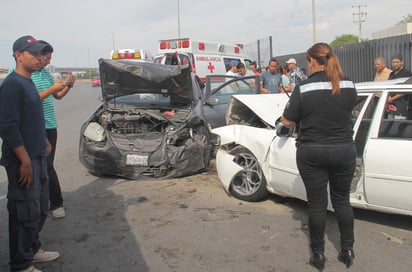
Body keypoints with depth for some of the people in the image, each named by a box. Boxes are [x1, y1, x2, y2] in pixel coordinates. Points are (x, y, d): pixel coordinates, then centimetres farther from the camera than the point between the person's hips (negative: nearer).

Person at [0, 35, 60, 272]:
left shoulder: (29, 83, 13)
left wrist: (44, 142, 18)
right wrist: (25, 161, -23)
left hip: (38, 157, 10)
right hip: (23, 161, -10)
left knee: (41, 208, 19)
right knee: (26, 212, -1)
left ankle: (33, 249, 35)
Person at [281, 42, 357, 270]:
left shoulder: (303, 88, -13)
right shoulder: (349, 86, -2)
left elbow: (287, 122, -5)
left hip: (312, 153, -2)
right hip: (344, 151, 3)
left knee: (317, 203, 8)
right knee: (342, 201, 17)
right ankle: (348, 250, 26)